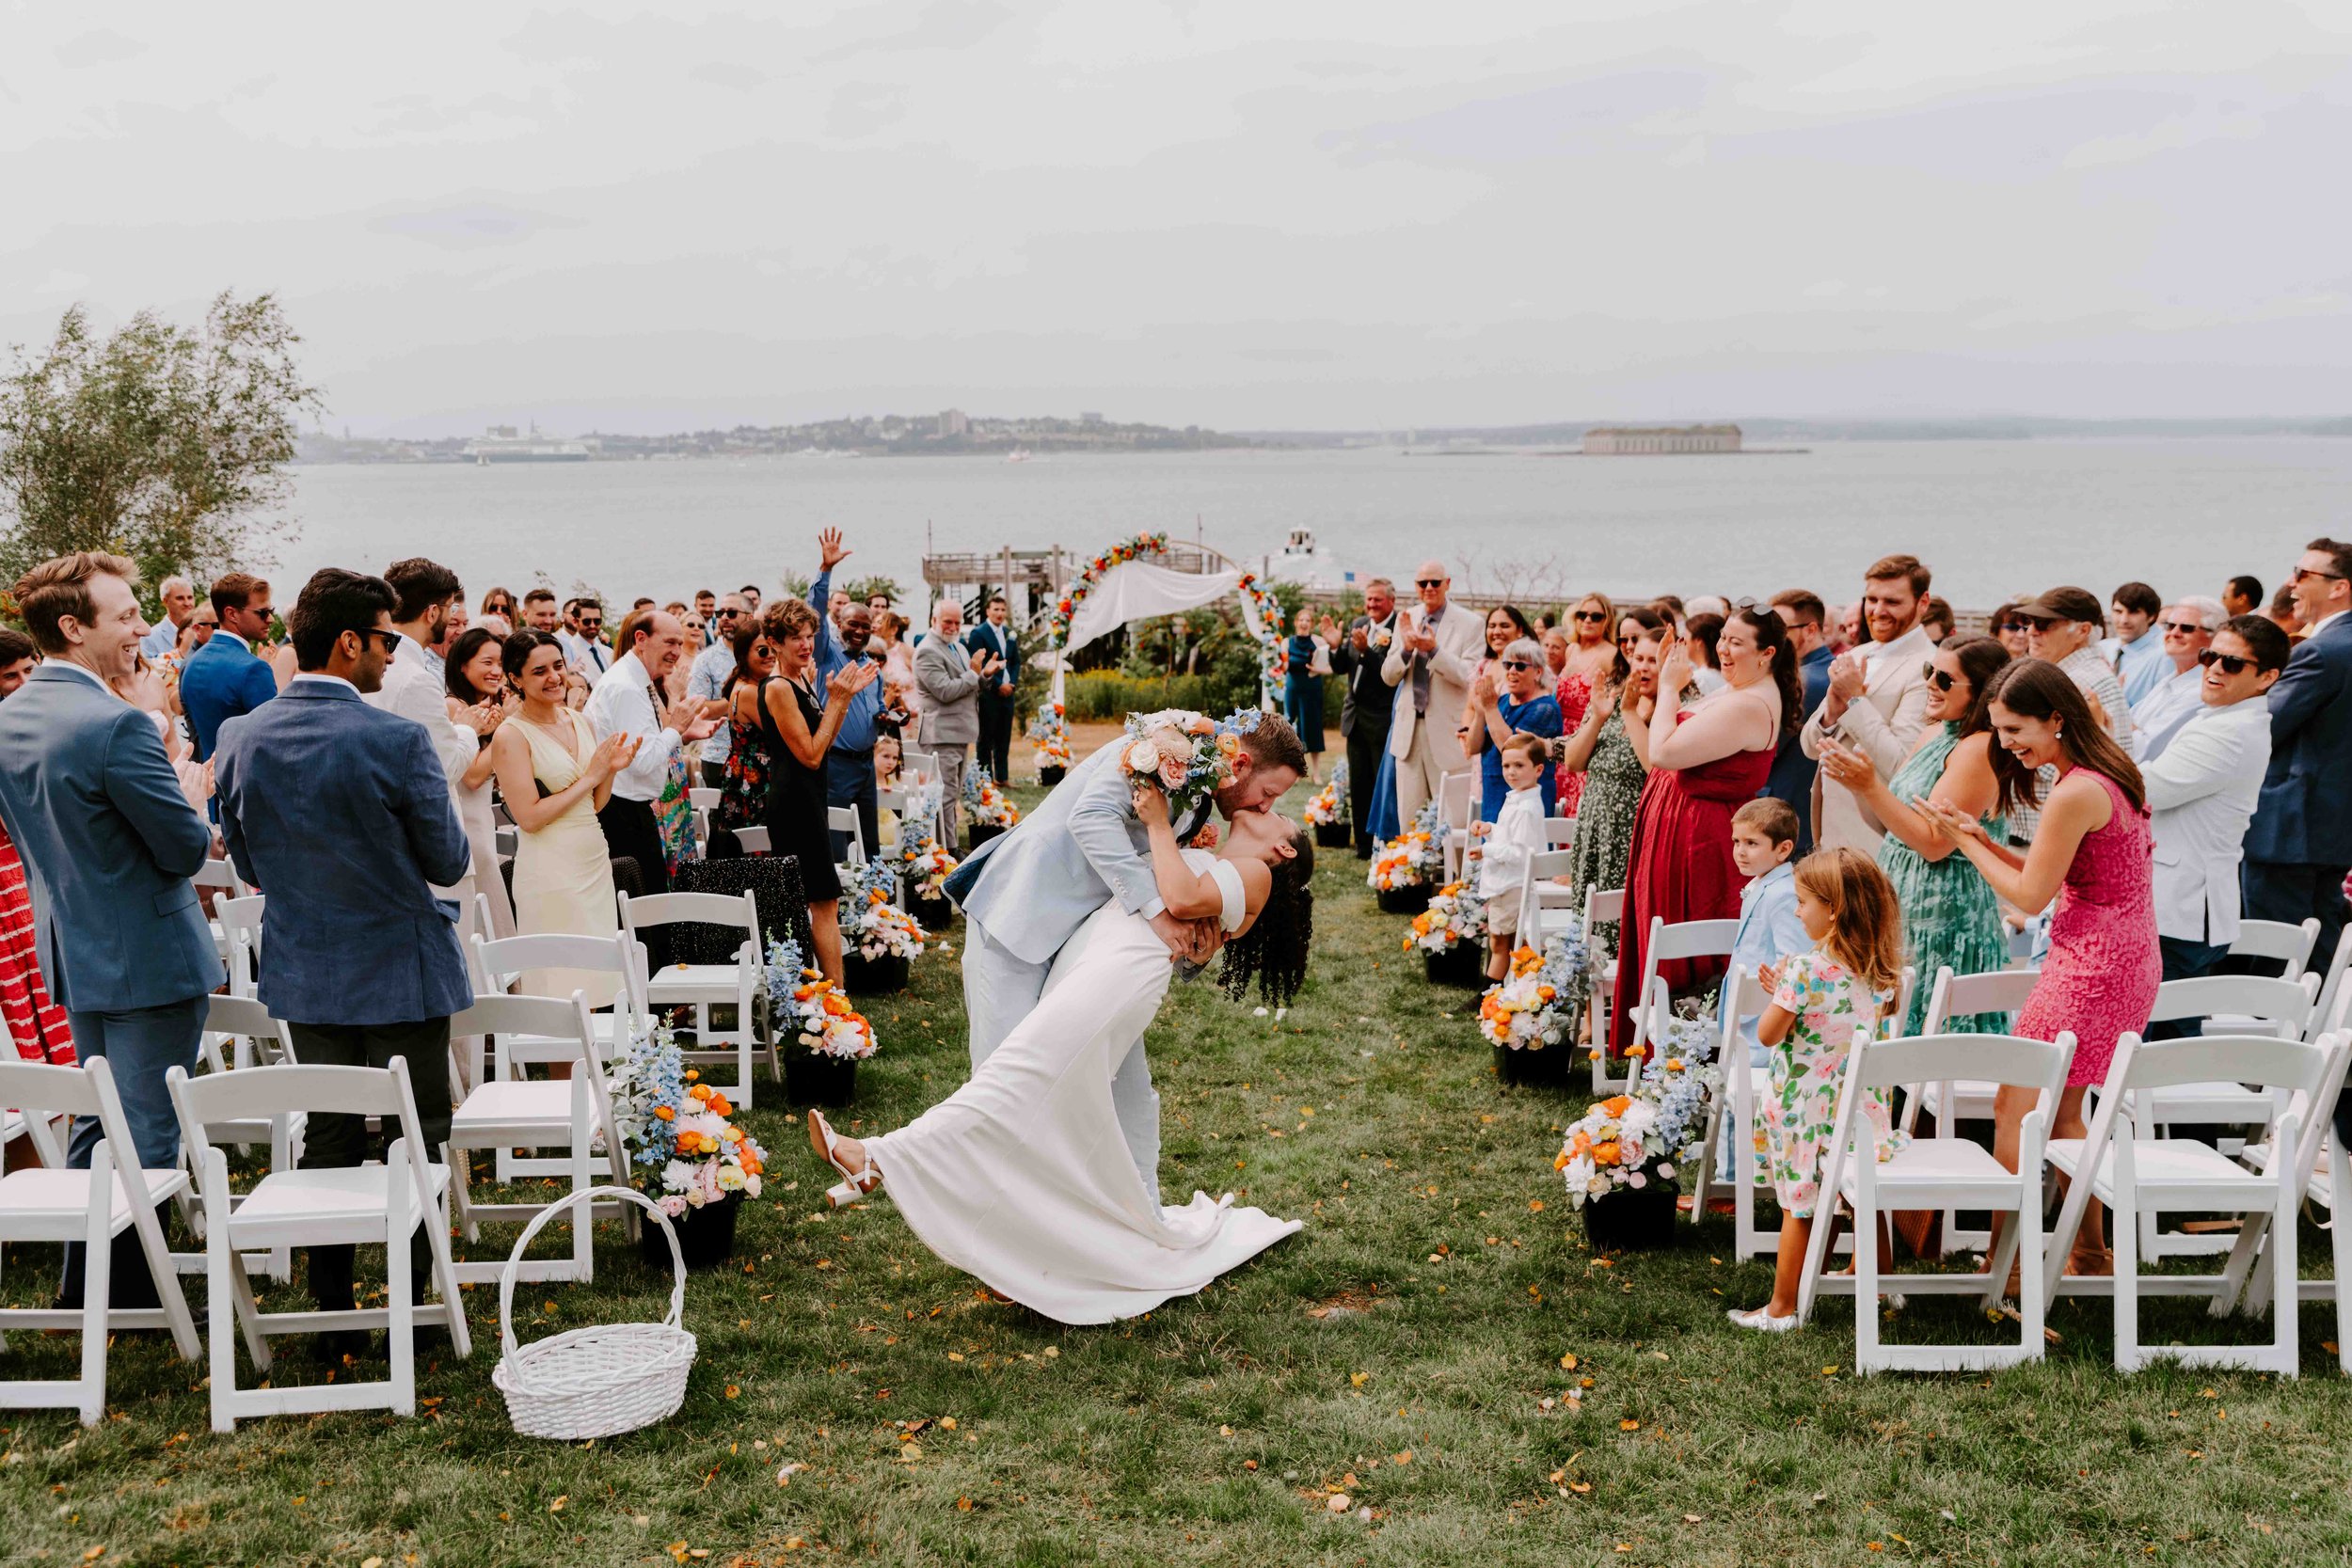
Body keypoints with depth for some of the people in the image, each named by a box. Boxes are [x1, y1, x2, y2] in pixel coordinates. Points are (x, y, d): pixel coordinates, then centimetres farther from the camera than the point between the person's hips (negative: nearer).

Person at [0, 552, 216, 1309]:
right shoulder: (118, 725, -24)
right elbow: (188, 848, -18)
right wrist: (200, 822, 3)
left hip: (72, 954, 9)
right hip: (148, 956, -9)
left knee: (96, 1119, 21)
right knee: (147, 1132, 2)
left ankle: (82, 1287, 29)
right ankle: (132, 1297, 9)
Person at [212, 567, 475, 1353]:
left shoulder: (243, 738, -4)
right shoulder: (399, 740, -20)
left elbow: (245, 858, 6)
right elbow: (449, 860, -10)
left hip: (302, 971, 5)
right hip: (399, 971, -5)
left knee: (327, 1141, 15)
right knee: (413, 1141, 8)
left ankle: (334, 1317, 20)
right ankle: (414, 1309, 15)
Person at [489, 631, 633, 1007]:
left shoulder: (581, 722, 10)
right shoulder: (511, 735, -10)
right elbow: (529, 817, -16)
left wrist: (612, 769, -3)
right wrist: (589, 778, -13)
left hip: (596, 862, 7)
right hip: (549, 873, -7)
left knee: (592, 987, 11)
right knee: (560, 993, -2)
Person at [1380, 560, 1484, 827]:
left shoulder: (1469, 623, -4)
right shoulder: (1406, 619, 9)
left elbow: (1468, 677, -12)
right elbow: (1388, 676, 7)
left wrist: (1434, 649, -23)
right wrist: (1406, 648, -12)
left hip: (1446, 732, -4)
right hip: (1409, 728, 4)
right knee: (1407, 814, 7)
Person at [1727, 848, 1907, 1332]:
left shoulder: (1806, 969, -21)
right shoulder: (1878, 968, 0)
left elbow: (1768, 1034, -14)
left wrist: (1778, 992, 1)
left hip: (1806, 1106, -6)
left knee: (1799, 1206, 4)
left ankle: (1782, 1307, 12)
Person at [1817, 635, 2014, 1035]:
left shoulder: (1980, 749, -16)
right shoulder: (1933, 734, 12)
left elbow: (1934, 843, -19)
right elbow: (1890, 820, 17)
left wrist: (1870, 785, -20)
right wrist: (1855, 781, 0)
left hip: (1944, 918, -9)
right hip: (1903, 910, 9)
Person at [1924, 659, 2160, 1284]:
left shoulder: (2075, 794, -20)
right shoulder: (2110, 773, 11)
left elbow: (2030, 894, -13)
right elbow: (2051, 875, 15)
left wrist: (1965, 841, -4)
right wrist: (1982, 837, 6)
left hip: (2090, 967, -10)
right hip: (2128, 959, 10)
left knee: (2014, 1109, -5)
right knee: (2060, 1111, 18)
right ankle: (2091, 1255, 25)